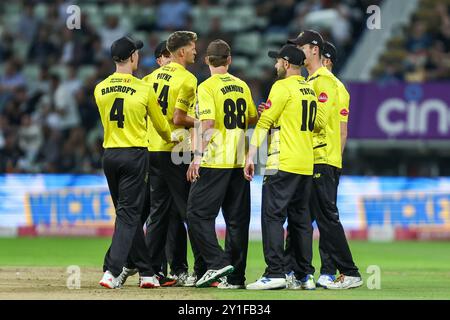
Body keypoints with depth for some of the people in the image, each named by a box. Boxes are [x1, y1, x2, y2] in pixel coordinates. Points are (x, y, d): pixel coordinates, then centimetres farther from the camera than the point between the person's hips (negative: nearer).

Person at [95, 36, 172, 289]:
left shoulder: (100, 89, 3)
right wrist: (172, 139, 28)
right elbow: (161, 125, 5)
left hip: (109, 154, 5)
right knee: (129, 214, -4)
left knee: (128, 213, 14)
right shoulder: (144, 90, -9)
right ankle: (112, 271, -17)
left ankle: (146, 271, 18)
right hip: (135, 154, -5)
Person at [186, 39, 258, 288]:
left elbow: (208, 123, -17)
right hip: (239, 161, 6)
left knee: (198, 213, -2)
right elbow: (253, 120, 18)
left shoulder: (207, 86, -7)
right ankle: (236, 276, 7)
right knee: (237, 219, 7)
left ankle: (217, 263, -14)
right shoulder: (242, 86, 11)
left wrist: (198, 156, -18)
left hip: (215, 162, -6)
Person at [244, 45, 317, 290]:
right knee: (300, 218, 12)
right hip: (307, 165, 8)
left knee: (273, 215, -9)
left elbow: (264, 123, -11)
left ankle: (275, 273, -16)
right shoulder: (310, 90, 16)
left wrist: (251, 156, -11)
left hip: (283, 164, -8)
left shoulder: (282, 86, -8)